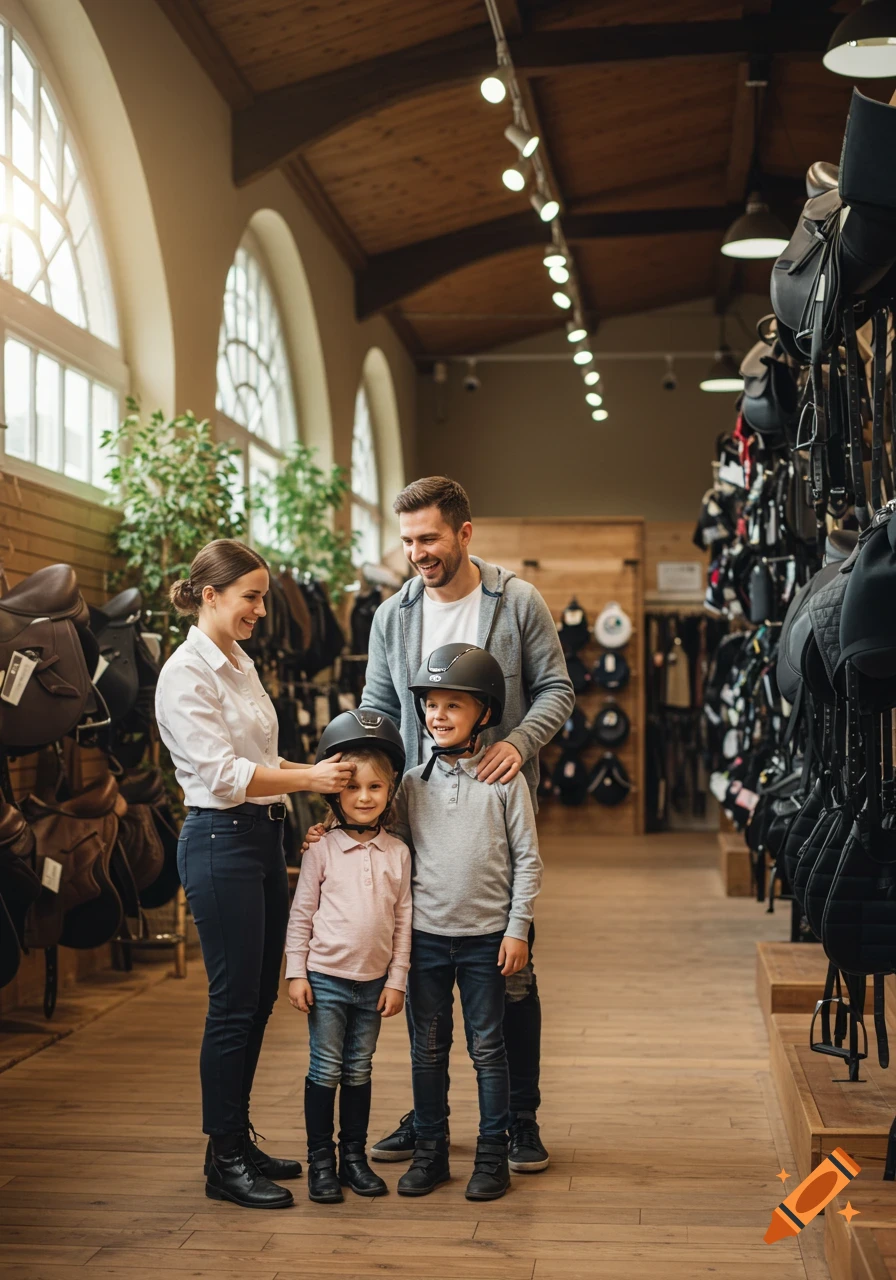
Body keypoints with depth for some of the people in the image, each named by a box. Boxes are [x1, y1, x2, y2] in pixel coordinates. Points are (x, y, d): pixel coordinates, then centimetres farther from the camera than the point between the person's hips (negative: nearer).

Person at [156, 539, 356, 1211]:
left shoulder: (239, 663, 14)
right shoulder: (187, 673, -13)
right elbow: (221, 772, -21)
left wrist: (322, 770, 6)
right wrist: (307, 778, -25)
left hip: (264, 835, 9)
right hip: (220, 840, -9)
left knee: (259, 998, 13)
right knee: (234, 1003, -3)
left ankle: (241, 1138, 25)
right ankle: (225, 1161, 8)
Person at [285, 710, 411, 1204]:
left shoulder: (397, 853, 1)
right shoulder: (322, 850, -5)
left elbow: (403, 920, 5)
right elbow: (301, 914, -2)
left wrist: (396, 979, 2)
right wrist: (295, 973, -5)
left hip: (373, 982, 2)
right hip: (326, 978, -2)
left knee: (359, 1072, 12)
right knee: (325, 1071, 2)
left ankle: (354, 1157, 23)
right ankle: (320, 1163, 13)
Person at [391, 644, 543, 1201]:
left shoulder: (505, 781, -4)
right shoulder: (413, 783, 4)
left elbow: (527, 859, -3)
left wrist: (518, 929, -6)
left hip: (486, 937, -3)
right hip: (427, 935, 3)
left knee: (488, 1049, 5)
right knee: (428, 1049, 10)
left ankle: (493, 1156, 16)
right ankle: (430, 1152, 22)